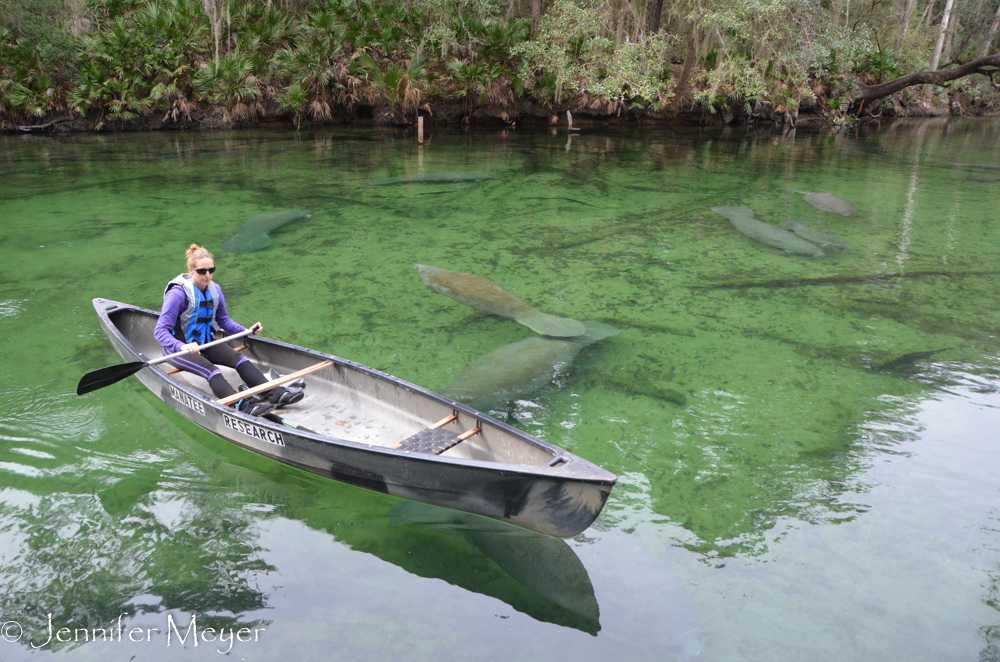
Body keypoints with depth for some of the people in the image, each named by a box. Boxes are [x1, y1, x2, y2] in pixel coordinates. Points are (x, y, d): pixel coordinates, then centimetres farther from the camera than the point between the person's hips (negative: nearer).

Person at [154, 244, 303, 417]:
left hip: (204, 343, 6)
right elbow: (160, 331, -26)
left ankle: (276, 393, -31)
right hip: (177, 348, -6)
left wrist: (246, 331, -3)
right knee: (211, 370, -31)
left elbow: (224, 320, 14)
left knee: (240, 360, -18)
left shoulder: (215, 290, 1)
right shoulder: (178, 293, -20)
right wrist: (183, 347, -44)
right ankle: (243, 406, -51)